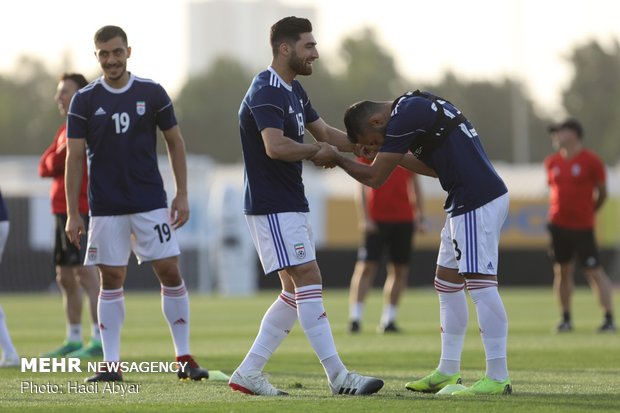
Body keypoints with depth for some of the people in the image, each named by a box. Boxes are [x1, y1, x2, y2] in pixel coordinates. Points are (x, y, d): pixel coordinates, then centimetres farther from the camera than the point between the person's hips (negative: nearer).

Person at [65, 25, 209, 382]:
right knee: (111, 280, 1)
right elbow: (75, 158, -1)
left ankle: (185, 357, 5)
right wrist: (73, 213, -5)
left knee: (170, 272, -4)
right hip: (106, 207, 0)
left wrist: (182, 195, 2)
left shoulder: (152, 93, 1)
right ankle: (111, 364, 5)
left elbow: (175, 143, 8)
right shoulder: (85, 101, -1)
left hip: (151, 202, 0)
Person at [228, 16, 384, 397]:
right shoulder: (266, 93, -17)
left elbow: (324, 132, 24)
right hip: (272, 207, -11)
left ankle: (249, 372, 12)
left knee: (296, 293, 10)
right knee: (309, 282, -12)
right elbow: (276, 147, -31)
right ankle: (338, 376, -12)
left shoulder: (293, 90, 15)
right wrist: (317, 151, -17)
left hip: (292, 206, 11)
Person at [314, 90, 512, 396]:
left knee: (480, 283, -13)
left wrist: (337, 159, 8)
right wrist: (393, 155, 19)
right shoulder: (417, 104, 17)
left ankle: (498, 378, -15)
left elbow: (374, 178, -8)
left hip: (477, 203, -11)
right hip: (468, 201, 11)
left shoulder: (404, 117, -13)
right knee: (447, 281, 15)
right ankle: (448, 372, 20)